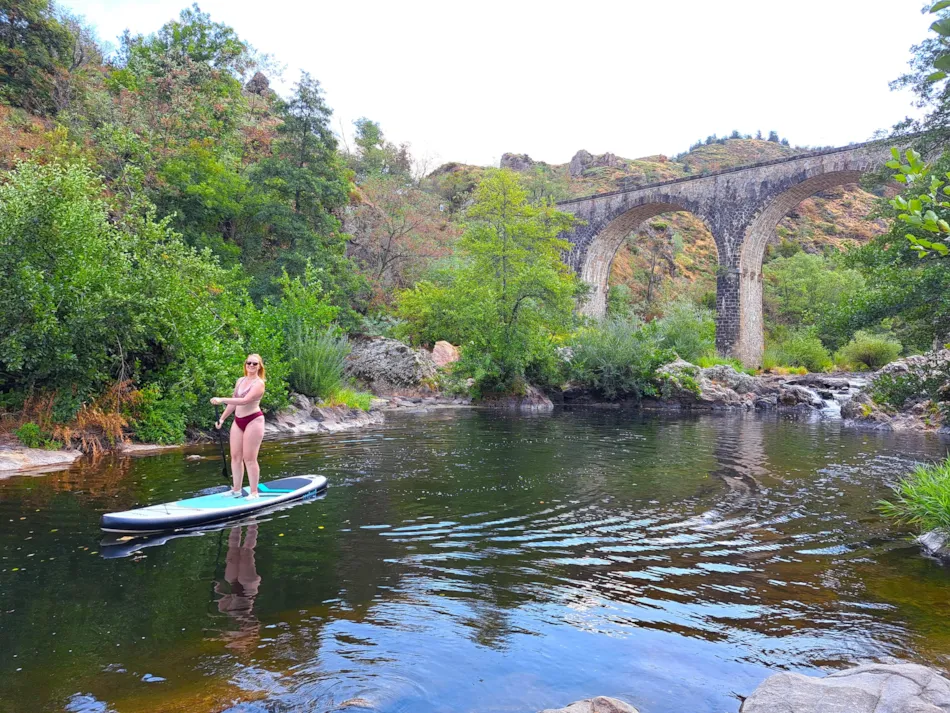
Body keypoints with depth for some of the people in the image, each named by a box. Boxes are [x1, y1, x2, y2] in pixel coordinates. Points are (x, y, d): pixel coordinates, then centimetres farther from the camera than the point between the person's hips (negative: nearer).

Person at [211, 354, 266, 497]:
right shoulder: (240, 380, 13)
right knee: (235, 456, 7)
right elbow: (234, 401, 19)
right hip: (238, 421, 7)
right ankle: (236, 490, 17)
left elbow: (244, 401, -25)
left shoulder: (259, 383, -11)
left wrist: (221, 400, -29)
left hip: (253, 420, -7)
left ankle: (254, 493, 1)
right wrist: (222, 418, 16)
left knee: (249, 458, -6)